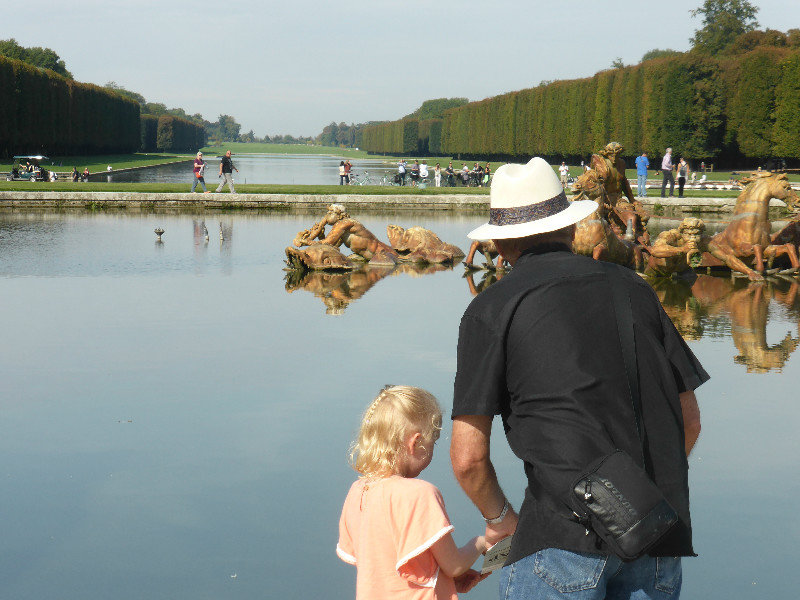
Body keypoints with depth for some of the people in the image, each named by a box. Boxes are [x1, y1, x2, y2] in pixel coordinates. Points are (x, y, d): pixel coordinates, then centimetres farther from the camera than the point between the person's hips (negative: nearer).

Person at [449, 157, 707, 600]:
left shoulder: (490, 309, 3)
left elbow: (468, 458, -1)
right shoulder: (633, 288, 15)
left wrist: (499, 517, 17)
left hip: (568, 533, -5)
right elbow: (689, 419, 17)